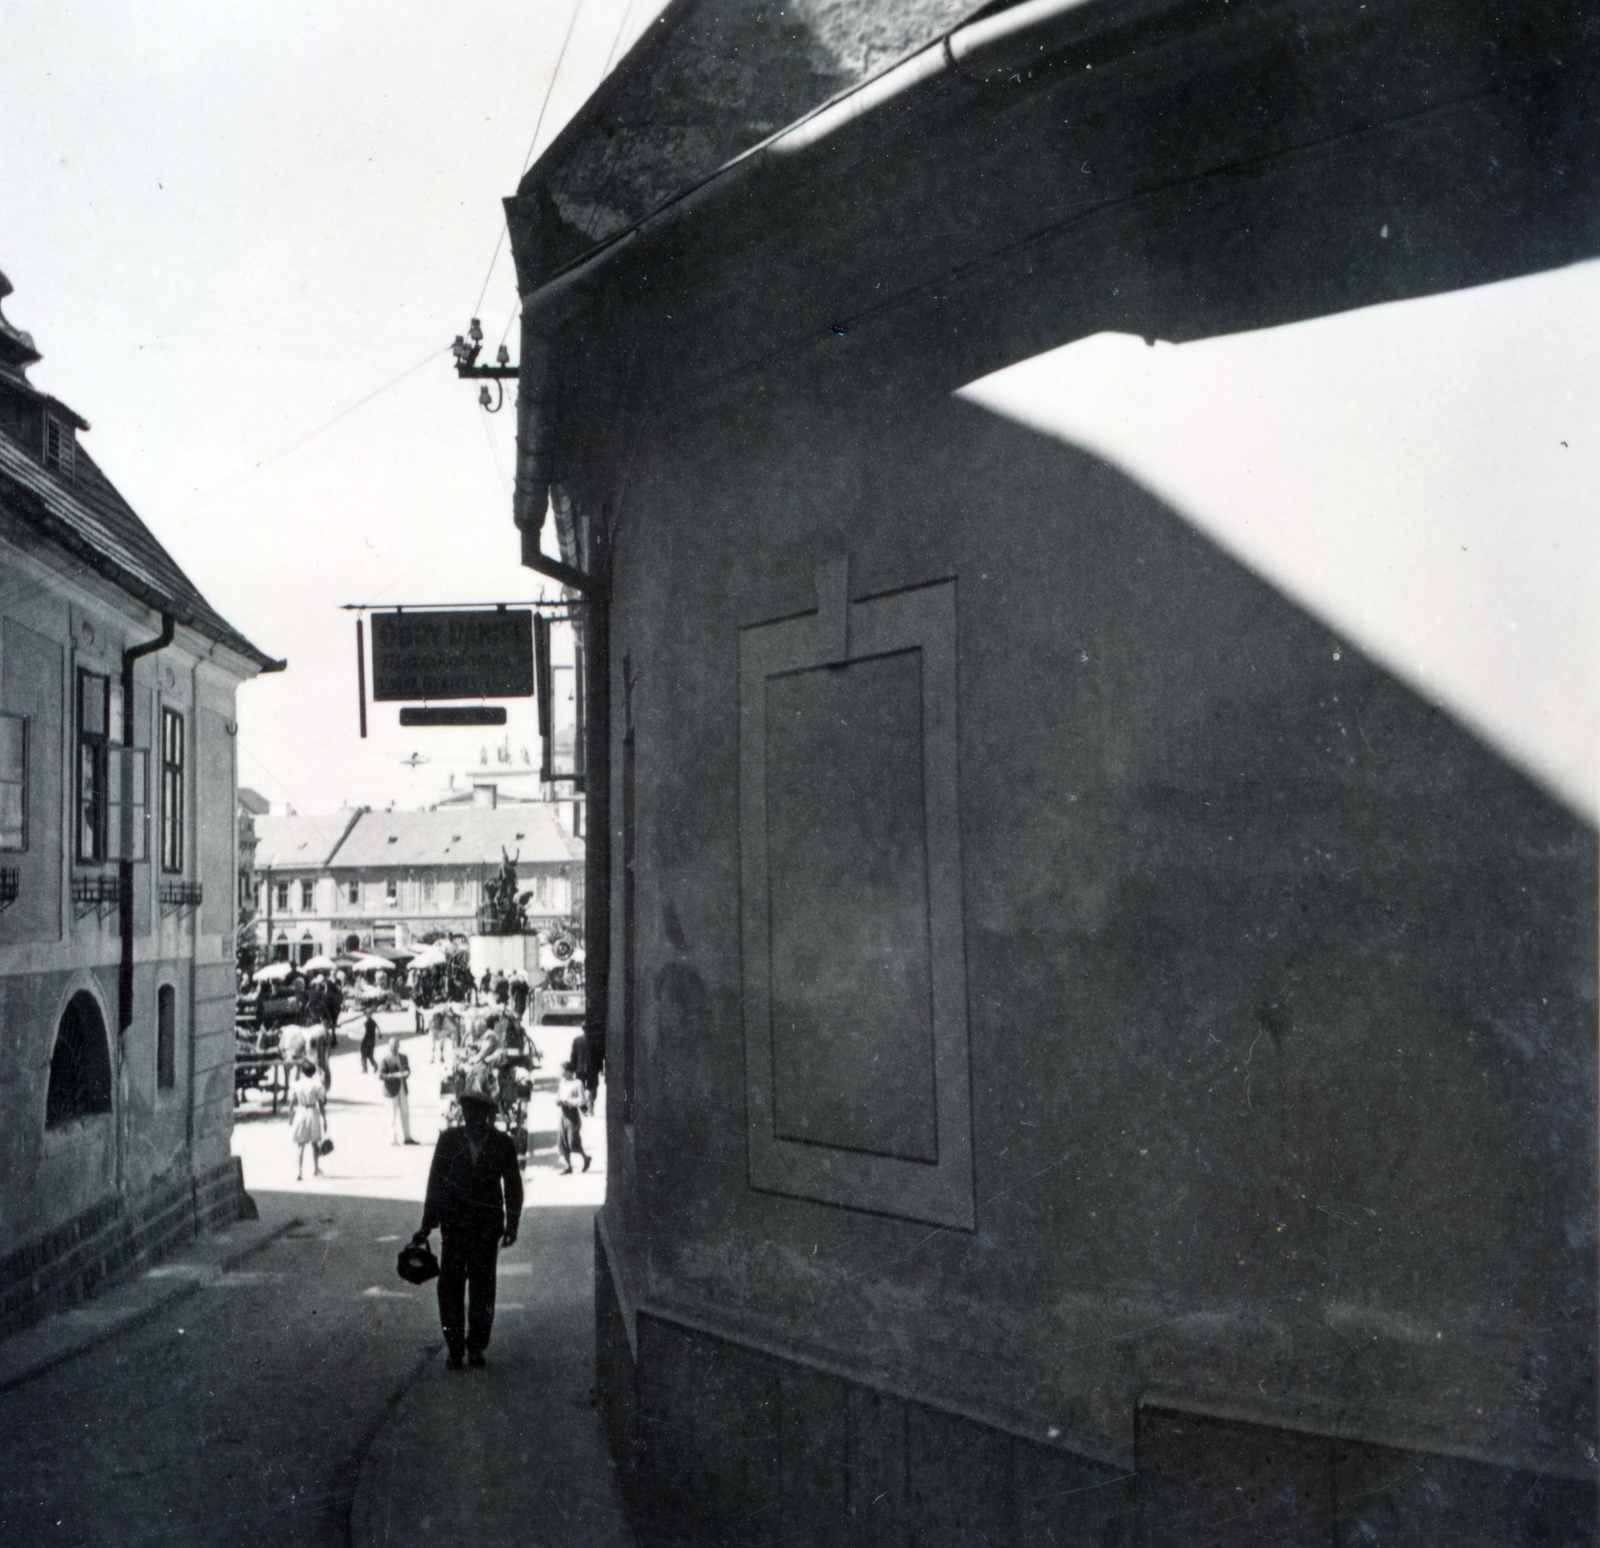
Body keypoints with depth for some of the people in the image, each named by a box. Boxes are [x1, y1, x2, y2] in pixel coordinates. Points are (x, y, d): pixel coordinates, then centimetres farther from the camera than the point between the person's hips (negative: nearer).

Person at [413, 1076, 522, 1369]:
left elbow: (513, 1185, 6)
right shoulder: (448, 1140, 0)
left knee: (482, 1289, 4)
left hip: (487, 1227, 0)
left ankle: (476, 1345, 18)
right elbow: (435, 1183, 4)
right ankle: (454, 1347, 11)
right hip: (453, 1224, 1)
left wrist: (511, 1224, 0)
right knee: (450, 1286, 0)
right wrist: (427, 1225, 4)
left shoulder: (502, 1144, -1)